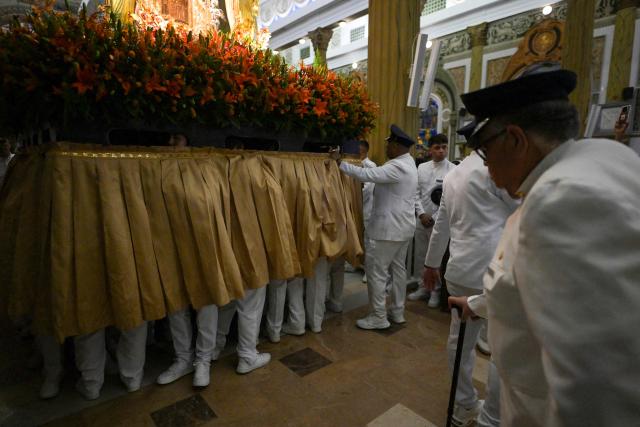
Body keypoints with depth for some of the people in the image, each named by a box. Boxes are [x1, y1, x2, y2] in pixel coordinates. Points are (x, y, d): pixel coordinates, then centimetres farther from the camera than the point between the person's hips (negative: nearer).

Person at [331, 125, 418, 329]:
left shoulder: (398, 166, -20)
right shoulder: (407, 163, 13)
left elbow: (367, 175, -29)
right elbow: (378, 174, 8)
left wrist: (340, 163, -21)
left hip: (390, 228, -10)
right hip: (403, 226, 10)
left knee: (376, 271, -2)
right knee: (398, 268, 16)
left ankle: (379, 317, 8)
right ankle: (398, 311, 28)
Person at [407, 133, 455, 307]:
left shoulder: (452, 170, -7)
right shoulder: (422, 167, 7)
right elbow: (416, 193, 6)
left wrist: (435, 218, -12)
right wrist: (422, 214, -5)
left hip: (440, 221, -4)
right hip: (421, 219, 4)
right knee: (420, 255, 12)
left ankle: (436, 290, 21)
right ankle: (422, 287, 28)